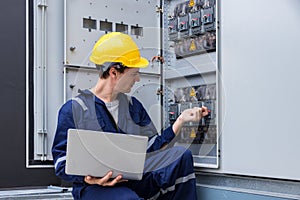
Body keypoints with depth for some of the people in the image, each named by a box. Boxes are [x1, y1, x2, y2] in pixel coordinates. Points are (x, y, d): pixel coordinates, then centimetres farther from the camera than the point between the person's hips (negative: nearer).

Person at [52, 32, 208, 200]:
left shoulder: (133, 105, 16)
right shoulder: (73, 109, -1)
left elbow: (152, 146, 10)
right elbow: (62, 162, -3)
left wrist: (181, 120, 3)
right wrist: (88, 179, -22)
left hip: (134, 178, 6)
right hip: (95, 186, -6)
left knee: (182, 156, -13)